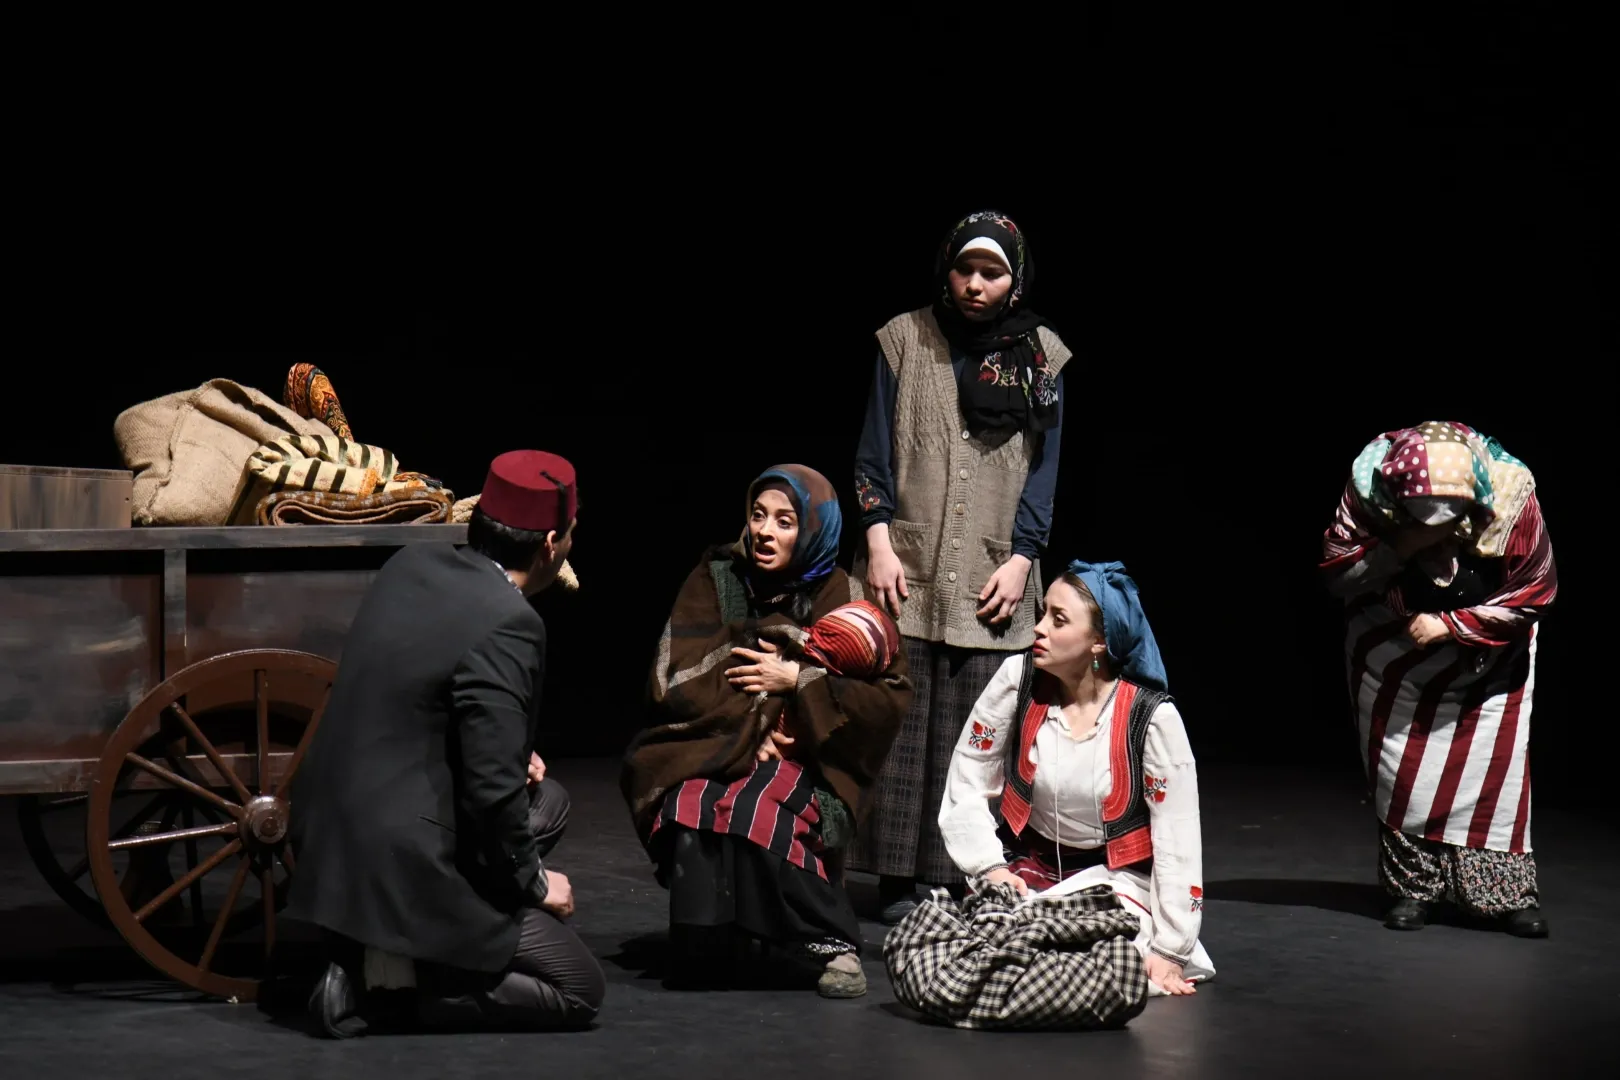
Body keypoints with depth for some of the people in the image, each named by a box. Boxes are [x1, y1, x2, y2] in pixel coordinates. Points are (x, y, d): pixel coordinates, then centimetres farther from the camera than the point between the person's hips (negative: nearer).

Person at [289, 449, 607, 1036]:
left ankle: (386, 958, 14)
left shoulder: (411, 564, 4)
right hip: (400, 868, -8)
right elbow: (493, 789, -23)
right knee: (580, 989, 6)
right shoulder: (506, 625, -21)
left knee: (547, 799, 25)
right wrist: (532, 880, -5)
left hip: (331, 836, 8)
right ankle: (379, 989, -4)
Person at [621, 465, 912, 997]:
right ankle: (701, 954, -13)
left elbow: (890, 697, -6)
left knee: (756, 815, -33)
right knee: (691, 811, -31)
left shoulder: (837, 597, 0)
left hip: (797, 754, -1)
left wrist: (799, 681, -14)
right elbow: (675, 680, -2)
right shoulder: (716, 576, 3)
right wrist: (752, 726, -12)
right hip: (709, 746, 2)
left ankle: (835, 946, -18)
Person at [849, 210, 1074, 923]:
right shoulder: (905, 338, 7)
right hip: (907, 567, 0)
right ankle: (900, 881, 2)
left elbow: (1043, 465, 7)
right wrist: (878, 542, -4)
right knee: (901, 722, -3)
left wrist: (1021, 559, -2)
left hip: (994, 574, 0)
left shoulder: (1041, 355, 7)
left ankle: (973, 879, 1)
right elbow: (876, 449, 6)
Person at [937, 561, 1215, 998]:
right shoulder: (1018, 679, -10)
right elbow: (964, 788, -1)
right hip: (1028, 868, 2)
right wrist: (991, 869, -13)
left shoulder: (1151, 717, -16)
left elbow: (1178, 844, -12)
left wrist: (1169, 953, -12)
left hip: (1114, 877, -2)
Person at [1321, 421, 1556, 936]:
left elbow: (1533, 592, -18)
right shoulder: (1368, 489, -27)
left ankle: (1509, 891, 2)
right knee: (1402, 767, 1)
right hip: (1394, 653, 1)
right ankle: (1412, 886, 13)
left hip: (1484, 652, -1)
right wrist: (1399, 548, -37)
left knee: (1495, 762, -6)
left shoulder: (1512, 498, -28)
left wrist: (1449, 624, -23)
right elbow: (1336, 573, -20)